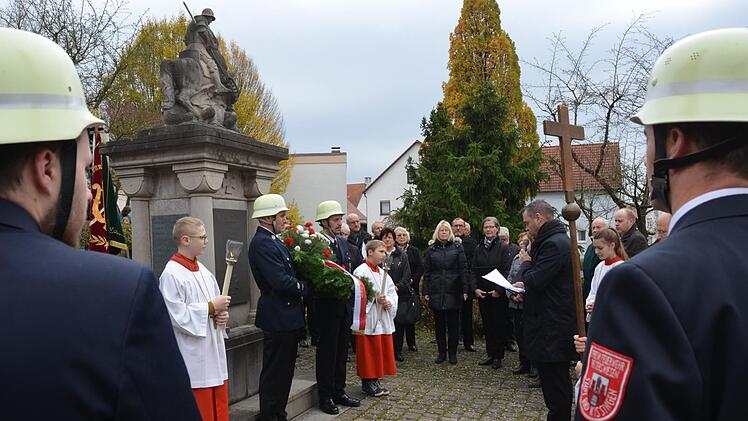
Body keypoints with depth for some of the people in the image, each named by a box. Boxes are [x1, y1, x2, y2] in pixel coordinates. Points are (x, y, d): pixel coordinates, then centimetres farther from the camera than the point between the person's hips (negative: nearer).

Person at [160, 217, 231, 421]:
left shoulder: (202, 270, 10)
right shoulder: (171, 275, -15)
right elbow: (179, 317, -20)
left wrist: (222, 314, -2)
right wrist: (211, 307, -16)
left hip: (214, 354, 8)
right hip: (193, 360, -8)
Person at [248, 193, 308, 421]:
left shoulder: (273, 240, 13)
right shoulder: (262, 243, -18)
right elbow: (281, 281, -25)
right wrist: (305, 287, -12)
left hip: (288, 317, 10)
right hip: (278, 318, -10)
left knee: (285, 369, 18)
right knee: (274, 372, 3)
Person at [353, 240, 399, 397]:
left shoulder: (382, 273, 13)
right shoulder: (361, 271, -11)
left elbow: (392, 291, 12)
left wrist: (389, 301, -7)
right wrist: (375, 299, -21)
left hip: (383, 318, 8)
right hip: (368, 319, -8)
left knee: (382, 350, 12)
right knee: (369, 352, -1)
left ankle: (375, 381, 24)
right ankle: (367, 383, 12)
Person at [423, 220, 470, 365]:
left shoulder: (457, 247, 3)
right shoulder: (431, 249, 8)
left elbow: (463, 269, -1)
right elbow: (426, 272, 8)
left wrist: (465, 289, -8)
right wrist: (426, 291, 1)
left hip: (453, 291, -2)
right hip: (436, 292, 2)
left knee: (453, 323, 5)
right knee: (439, 324, 8)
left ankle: (453, 353, 16)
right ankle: (441, 352, 18)